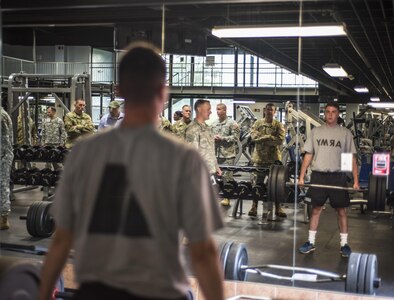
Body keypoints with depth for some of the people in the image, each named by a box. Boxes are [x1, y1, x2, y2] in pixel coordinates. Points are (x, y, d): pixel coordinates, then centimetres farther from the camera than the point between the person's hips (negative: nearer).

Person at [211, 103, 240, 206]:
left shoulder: (232, 123, -4)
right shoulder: (214, 124, 14)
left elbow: (235, 137, -10)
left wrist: (222, 138, -14)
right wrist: (213, 137, -3)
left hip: (228, 154, -5)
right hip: (216, 154, 5)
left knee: (227, 176, -3)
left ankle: (227, 197, 5)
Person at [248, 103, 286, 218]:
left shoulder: (278, 125, 4)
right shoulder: (258, 123, 6)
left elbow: (280, 140, -11)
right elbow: (253, 136, -10)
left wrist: (262, 137, -14)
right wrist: (270, 137, -14)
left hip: (274, 159, 0)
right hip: (259, 158, 0)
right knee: (257, 183, 6)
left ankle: (278, 208, 14)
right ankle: (254, 206, 16)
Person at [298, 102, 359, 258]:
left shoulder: (345, 133, 4)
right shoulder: (316, 131, 8)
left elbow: (352, 158, 2)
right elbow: (308, 155, 7)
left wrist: (356, 181, -5)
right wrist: (301, 177, 1)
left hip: (337, 176, -1)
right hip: (318, 175, 1)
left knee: (341, 210, 3)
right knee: (316, 208, 6)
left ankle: (344, 244, 12)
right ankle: (311, 242, 14)